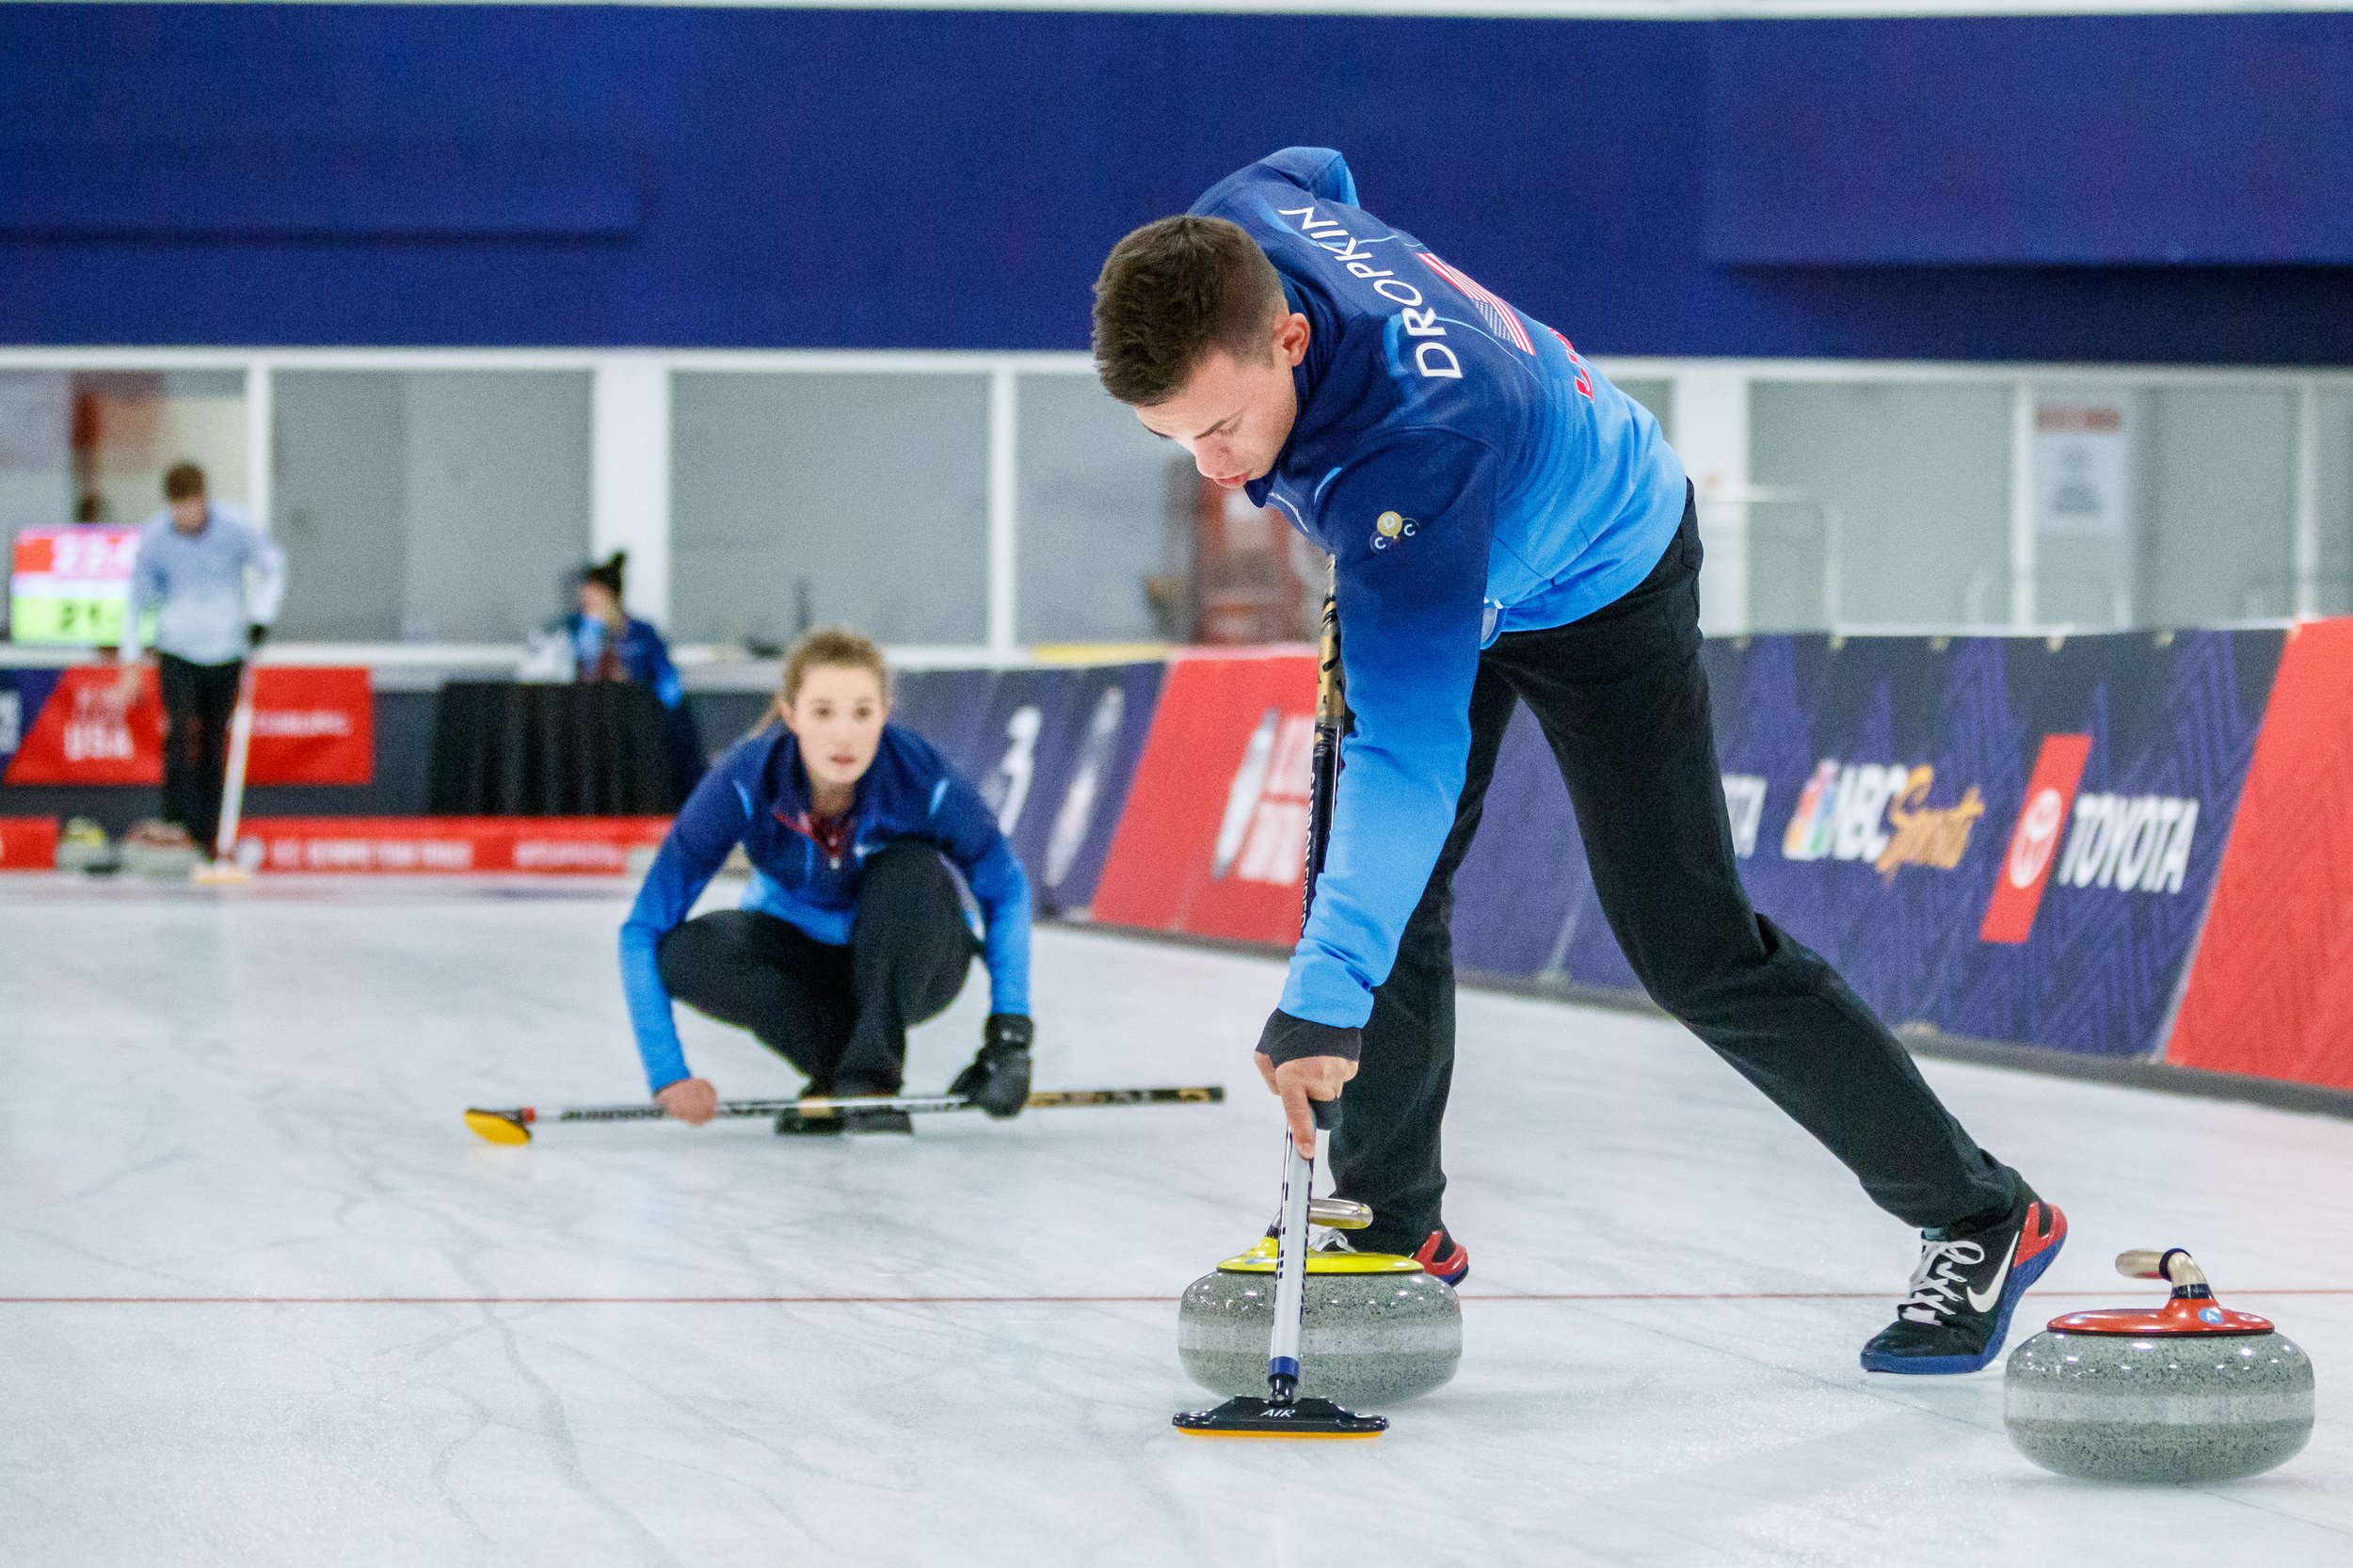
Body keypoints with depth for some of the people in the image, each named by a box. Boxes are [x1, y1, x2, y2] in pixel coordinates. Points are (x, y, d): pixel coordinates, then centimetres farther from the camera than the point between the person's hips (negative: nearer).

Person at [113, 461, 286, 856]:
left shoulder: (234, 525, -12)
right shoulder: (154, 536, -10)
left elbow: (273, 564, 4)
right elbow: (136, 597, 2)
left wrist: (260, 616, -8)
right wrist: (130, 662, 0)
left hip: (225, 651, 1)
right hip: (176, 650, -1)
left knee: (215, 741, 3)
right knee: (180, 729, -19)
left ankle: (208, 835, 11)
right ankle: (178, 829, -20)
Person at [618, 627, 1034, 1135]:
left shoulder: (921, 777, -28)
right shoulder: (746, 780, -28)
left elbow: (1005, 892, -12)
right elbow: (644, 929, -25)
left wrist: (1009, 1028, -23)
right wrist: (668, 1074, -33)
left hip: (906, 960, -1)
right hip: (802, 956, 1)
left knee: (912, 871, -32)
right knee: (688, 954, -29)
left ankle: (870, 1075, -22)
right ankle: (841, 1072, -13)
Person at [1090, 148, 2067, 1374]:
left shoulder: (1412, 454, -48)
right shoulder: (1233, 233, -27)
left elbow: (1412, 751, -53)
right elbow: (1314, 173, 0)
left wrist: (1324, 995, -59)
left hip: (1595, 581, -7)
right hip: (1442, 566, 7)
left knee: (1689, 946, -6)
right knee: (1384, 880, -1)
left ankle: (1978, 1221, 6)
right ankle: (1393, 1224, 14)